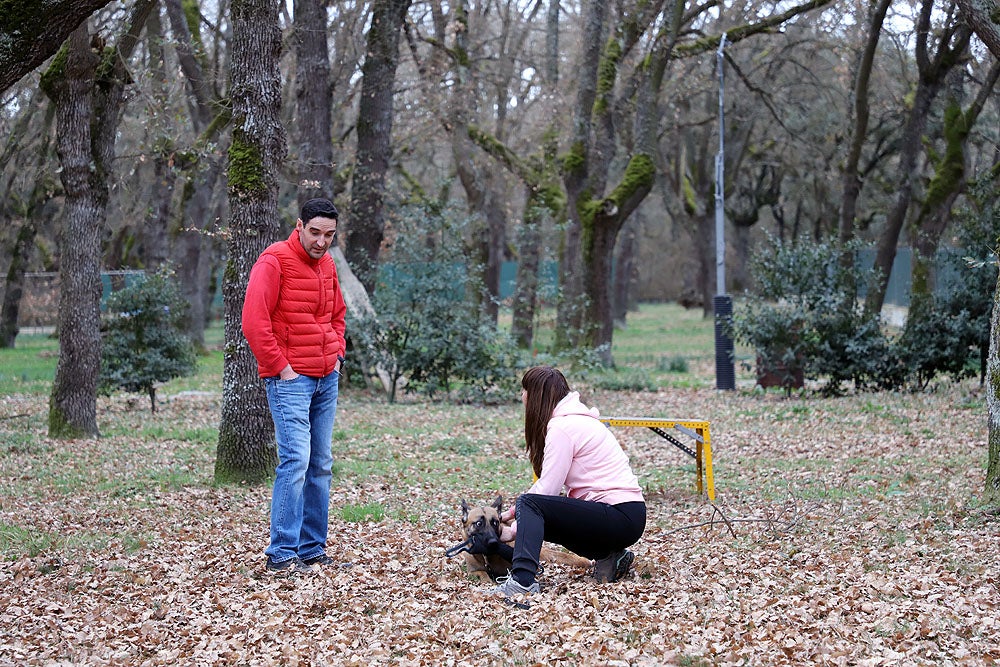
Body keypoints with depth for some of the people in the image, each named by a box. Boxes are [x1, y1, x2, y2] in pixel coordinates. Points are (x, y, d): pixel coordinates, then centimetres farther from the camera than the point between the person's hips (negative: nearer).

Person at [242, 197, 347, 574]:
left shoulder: (327, 265, 14)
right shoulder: (274, 261, -11)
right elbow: (254, 321, -16)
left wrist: (337, 355, 14)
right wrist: (280, 367, -14)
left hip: (327, 380, 8)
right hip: (290, 380, -8)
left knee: (321, 465, 8)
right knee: (296, 461, -15)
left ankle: (313, 550, 15)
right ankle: (281, 555, -12)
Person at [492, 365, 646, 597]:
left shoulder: (562, 428, -13)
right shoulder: (578, 420, 17)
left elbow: (546, 489, -14)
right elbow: (546, 485, 20)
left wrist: (514, 530, -6)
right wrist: (513, 513, 15)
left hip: (622, 518, -10)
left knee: (530, 505, -16)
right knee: (539, 519, 17)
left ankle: (523, 580, -31)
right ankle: (608, 556, 12)